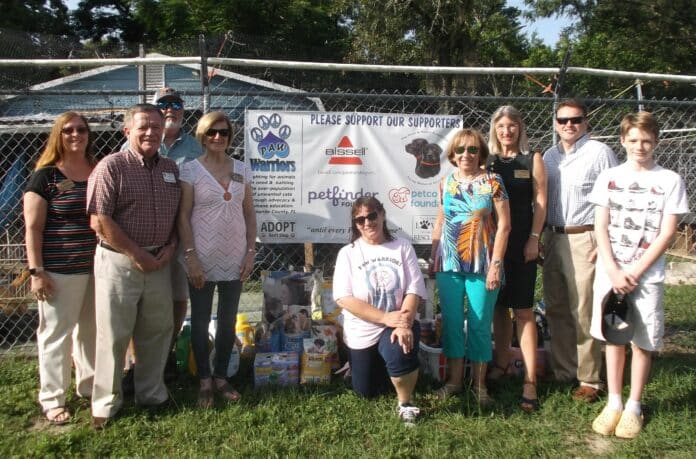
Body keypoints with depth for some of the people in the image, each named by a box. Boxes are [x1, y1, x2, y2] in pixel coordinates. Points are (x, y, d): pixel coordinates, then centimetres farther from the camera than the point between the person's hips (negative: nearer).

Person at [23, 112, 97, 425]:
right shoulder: (45, 176, -6)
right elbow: (33, 228, -7)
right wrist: (36, 271, -13)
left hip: (97, 267, 5)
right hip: (59, 271, -5)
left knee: (92, 331, 16)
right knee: (56, 334, 3)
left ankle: (90, 386, 32)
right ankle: (52, 399, 16)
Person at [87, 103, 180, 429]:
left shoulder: (171, 168, 9)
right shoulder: (111, 166, -9)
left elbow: (178, 214, 16)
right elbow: (99, 220, -15)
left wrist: (170, 247, -1)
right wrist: (138, 255, -14)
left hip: (159, 263, 5)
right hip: (119, 261, -5)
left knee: (156, 331, 13)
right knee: (113, 334, 2)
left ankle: (151, 394, 30)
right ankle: (105, 403, 17)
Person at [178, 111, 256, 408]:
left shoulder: (241, 170, 5)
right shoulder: (191, 169, -5)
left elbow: (249, 214, 8)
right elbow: (183, 216, -7)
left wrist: (251, 252, 1)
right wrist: (191, 256, -13)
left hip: (234, 260, 3)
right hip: (203, 260, -3)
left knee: (228, 321, 12)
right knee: (200, 322, 7)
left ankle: (221, 377, 27)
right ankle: (205, 381, 22)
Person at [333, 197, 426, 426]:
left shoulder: (402, 247, -2)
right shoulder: (348, 253, -6)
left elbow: (414, 290, -9)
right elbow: (344, 298, -16)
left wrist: (404, 324, -27)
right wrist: (386, 317, -24)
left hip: (397, 324, -1)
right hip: (362, 332, 1)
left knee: (398, 352, -35)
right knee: (367, 391, 12)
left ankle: (406, 402, -7)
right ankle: (380, 363, 46)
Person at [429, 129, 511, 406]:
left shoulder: (492, 183, -2)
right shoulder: (445, 183, 9)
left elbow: (503, 226, -5)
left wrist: (495, 264, -10)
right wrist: (432, 259, 12)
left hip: (481, 265, -3)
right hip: (449, 264, 3)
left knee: (480, 324, 2)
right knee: (451, 321, 7)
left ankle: (479, 384, 17)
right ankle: (454, 380, 21)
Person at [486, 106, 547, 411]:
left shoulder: (532, 159, 3)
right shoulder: (488, 161, 9)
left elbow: (540, 202, -1)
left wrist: (534, 238, -9)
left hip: (521, 242, -3)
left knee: (523, 309, -6)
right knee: (498, 305, 11)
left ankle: (530, 382, -5)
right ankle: (501, 364, 27)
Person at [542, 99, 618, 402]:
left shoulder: (599, 152, -4)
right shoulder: (549, 156, 14)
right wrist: (539, 237, 11)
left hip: (584, 239, -6)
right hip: (553, 238, 6)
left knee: (583, 312, -4)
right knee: (556, 309, 11)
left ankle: (590, 379, 8)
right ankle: (562, 371, 24)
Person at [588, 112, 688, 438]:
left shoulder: (670, 181, 0)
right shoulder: (609, 178, 5)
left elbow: (666, 234, -5)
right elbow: (600, 227, 2)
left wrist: (634, 272, -10)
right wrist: (613, 271, -9)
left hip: (647, 274, -1)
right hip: (610, 271, 2)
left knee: (643, 341, 4)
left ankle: (633, 406, 17)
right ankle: (613, 403, 19)